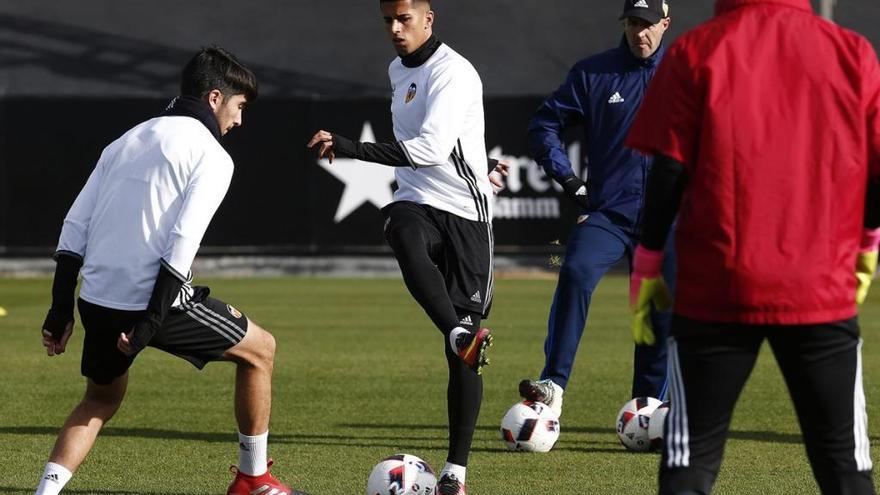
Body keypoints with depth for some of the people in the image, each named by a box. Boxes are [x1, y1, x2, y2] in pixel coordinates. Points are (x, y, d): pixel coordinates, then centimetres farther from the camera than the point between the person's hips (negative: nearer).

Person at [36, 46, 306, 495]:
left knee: (101, 399, 28)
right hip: (153, 299, -7)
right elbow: (182, 243, -16)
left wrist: (61, 309, 15)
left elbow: (75, 226, 14)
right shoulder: (211, 155, -3)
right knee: (259, 349, 15)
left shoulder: (126, 142, 19)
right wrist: (151, 322, -17)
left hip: (97, 301, 7)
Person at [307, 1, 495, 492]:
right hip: (416, 204, 5)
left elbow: (432, 149, -24)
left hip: (465, 212, -5)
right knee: (406, 240, -37)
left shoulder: (453, 72, -12)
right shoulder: (399, 70, 15)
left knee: (461, 353, -5)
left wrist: (351, 148, -28)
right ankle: (463, 336, -55)